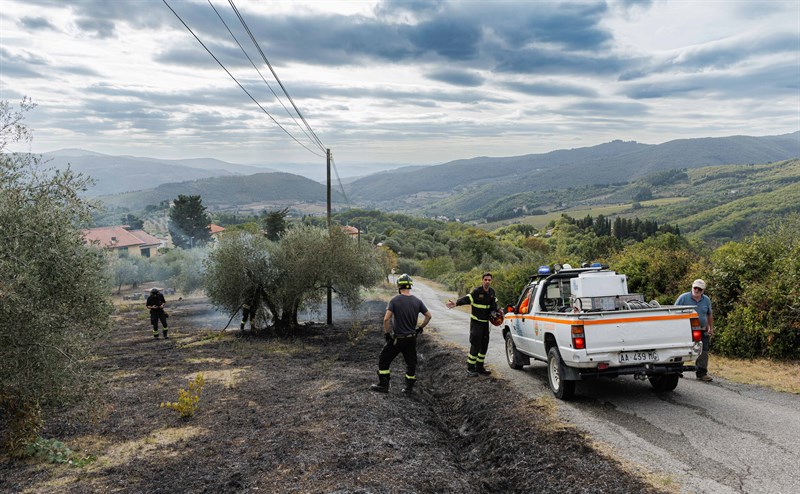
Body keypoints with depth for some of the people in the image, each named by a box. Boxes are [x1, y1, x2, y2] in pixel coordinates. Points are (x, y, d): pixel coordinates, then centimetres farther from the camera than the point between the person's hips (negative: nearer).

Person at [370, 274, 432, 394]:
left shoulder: (395, 300, -14)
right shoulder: (417, 301, -1)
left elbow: (386, 319, -21)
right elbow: (428, 316, 4)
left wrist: (386, 333, -9)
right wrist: (420, 328, 14)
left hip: (397, 338, -4)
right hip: (412, 338, 4)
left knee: (384, 360, 11)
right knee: (411, 362, 16)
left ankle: (383, 385, 14)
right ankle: (409, 388, 20)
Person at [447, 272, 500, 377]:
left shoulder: (491, 292, 5)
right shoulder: (477, 292, -16)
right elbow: (467, 299, -29)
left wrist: (497, 311, 9)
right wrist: (456, 303, -44)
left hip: (486, 322, 7)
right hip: (476, 322, -7)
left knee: (484, 345, 12)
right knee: (475, 345, -10)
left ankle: (479, 367, 24)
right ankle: (470, 368, -1)